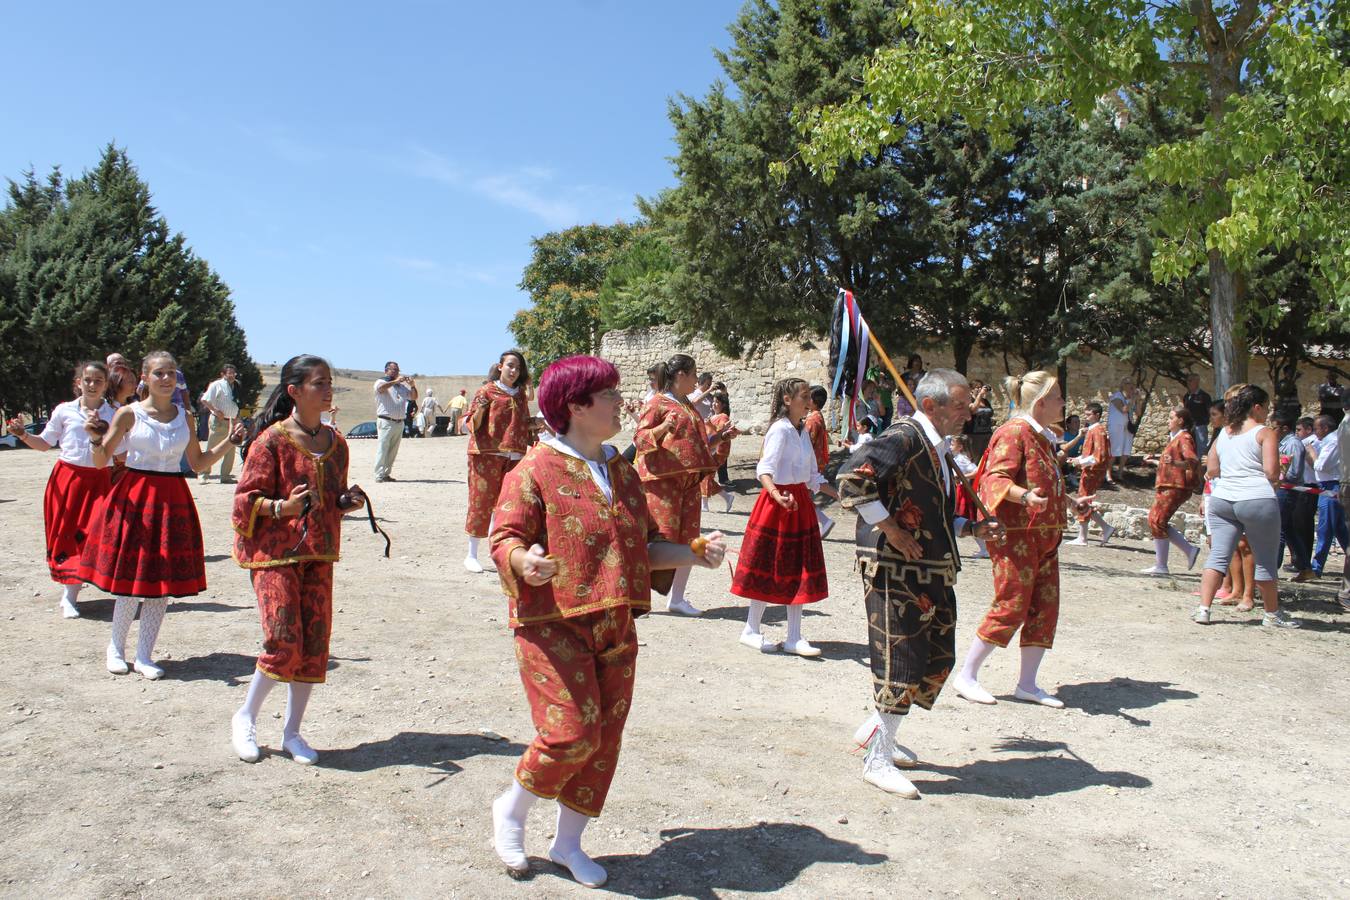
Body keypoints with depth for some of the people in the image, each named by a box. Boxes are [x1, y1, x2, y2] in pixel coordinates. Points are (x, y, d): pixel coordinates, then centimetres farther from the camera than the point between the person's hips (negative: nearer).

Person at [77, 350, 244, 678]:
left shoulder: (184, 417, 8)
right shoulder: (129, 414, -2)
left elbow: (198, 464, 13)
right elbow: (101, 461, -1)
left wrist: (229, 442, 4)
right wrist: (96, 439, -20)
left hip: (173, 500, 3)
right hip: (134, 498, -3)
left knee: (164, 580, 4)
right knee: (131, 579, -1)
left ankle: (144, 655, 16)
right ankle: (116, 647, 22)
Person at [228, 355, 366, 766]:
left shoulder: (335, 442, 9)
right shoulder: (272, 440, -9)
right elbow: (246, 500, -8)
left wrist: (349, 502, 0)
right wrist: (282, 507, -25)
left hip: (319, 553, 6)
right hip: (274, 552, -6)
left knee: (315, 644, 4)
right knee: (284, 642, -11)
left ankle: (291, 732, 19)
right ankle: (245, 717, 16)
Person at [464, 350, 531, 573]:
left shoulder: (520, 395, 15)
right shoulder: (487, 391, 0)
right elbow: (473, 425, -2)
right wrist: (479, 411, -21)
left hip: (513, 457, 5)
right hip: (486, 455, -5)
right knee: (482, 501, -3)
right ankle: (472, 555, 5)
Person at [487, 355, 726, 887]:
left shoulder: (622, 473, 14)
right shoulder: (536, 470, -8)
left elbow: (645, 548, 17)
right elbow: (504, 540, -11)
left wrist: (693, 555, 1)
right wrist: (525, 562, -33)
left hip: (615, 628, 7)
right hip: (553, 625, -7)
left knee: (605, 739, 10)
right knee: (572, 733, -13)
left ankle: (568, 842, 29)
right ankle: (511, 810, 17)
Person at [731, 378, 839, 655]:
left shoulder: (803, 432, 13)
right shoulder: (780, 429, -14)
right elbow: (765, 468, -26)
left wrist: (837, 495, 16)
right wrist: (777, 495, -43)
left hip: (801, 501, 8)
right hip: (778, 503, -8)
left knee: (799, 571, 8)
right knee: (770, 570, 1)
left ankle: (794, 638, 15)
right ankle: (751, 631, 16)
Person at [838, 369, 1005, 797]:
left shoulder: (937, 448, 17)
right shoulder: (904, 437, -14)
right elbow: (853, 478, -28)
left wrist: (973, 528, 12)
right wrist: (890, 530, -22)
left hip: (933, 573, 10)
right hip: (894, 570, -10)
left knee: (937, 662, 14)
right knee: (901, 662, -3)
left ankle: (877, 730, 31)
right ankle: (878, 762, 12)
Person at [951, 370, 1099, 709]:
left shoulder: (1042, 437, 20)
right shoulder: (1015, 431, -12)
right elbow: (995, 479, -23)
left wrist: (1071, 502, 31)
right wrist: (1026, 496, -37)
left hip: (1042, 536, 10)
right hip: (1015, 533, -10)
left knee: (1045, 607, 7)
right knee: (1011, 606, -8)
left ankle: (1027, 684, 16)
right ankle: (966, 675, 4)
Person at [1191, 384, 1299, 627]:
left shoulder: (1223, 433, 13)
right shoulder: (1264, 433, -4)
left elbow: (1211, 471, 12)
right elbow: (1272, 473, -11)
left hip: (1221, 500, 5)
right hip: (1257, 501, -5)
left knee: (1218, 555, 4)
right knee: (1266, 560, 8)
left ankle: (1203, 608, -4)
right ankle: (1272, 614, 19)